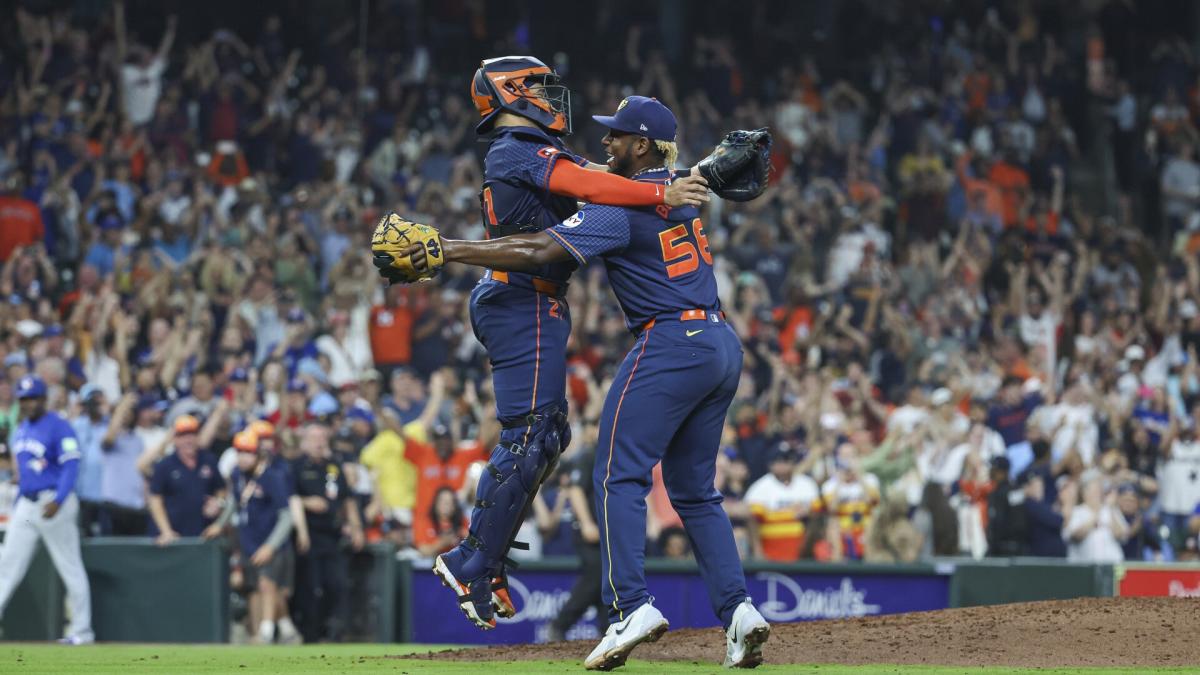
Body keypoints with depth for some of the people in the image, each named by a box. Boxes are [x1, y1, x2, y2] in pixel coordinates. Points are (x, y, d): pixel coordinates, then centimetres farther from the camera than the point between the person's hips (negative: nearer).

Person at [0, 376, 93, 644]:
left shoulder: (59, 427, -10)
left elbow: (71, 467, -18)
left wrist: (57, 501, -28)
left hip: (53, 503, -8)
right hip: (26, 504, 8)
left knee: (70, 567, 0)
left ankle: (82, 630, 6)